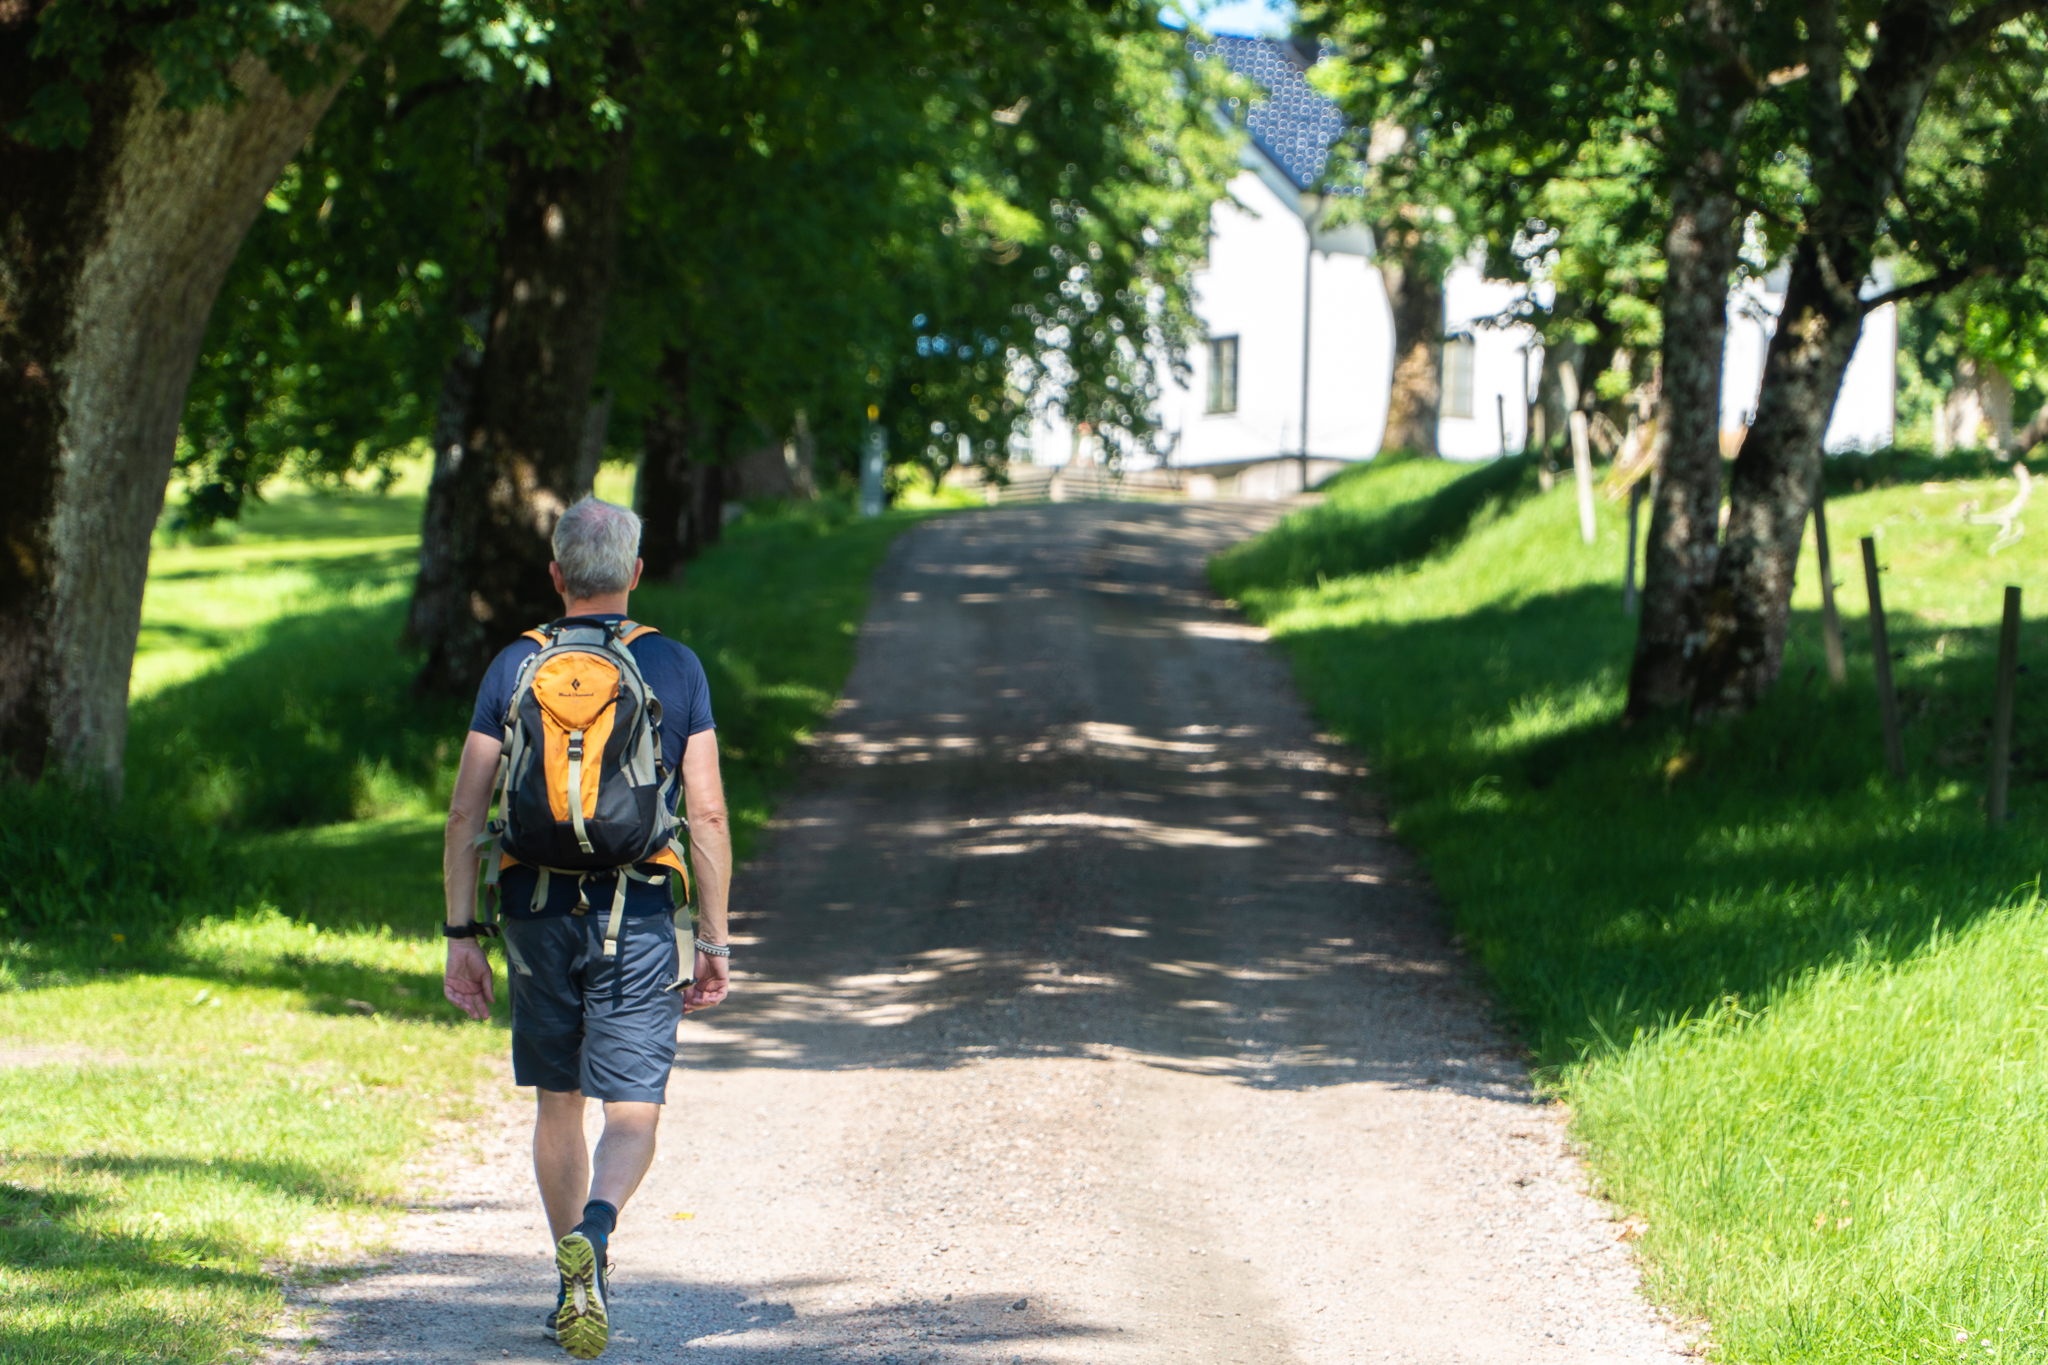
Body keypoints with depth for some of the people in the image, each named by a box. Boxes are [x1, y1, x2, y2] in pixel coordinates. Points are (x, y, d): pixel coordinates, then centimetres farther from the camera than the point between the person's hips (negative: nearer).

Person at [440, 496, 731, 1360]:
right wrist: (714, 941, 3)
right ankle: (591, 1234, -30)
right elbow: (707, 813, -2)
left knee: (558, 1103, 16)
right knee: (632, 1114, -2)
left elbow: (466, 811, 0)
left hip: (537, 912, 2)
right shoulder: (676, 669, 0)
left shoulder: (514, 668, 3)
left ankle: (576, 1286, 23)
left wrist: (461, 938, 4)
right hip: (637, 916, -2)